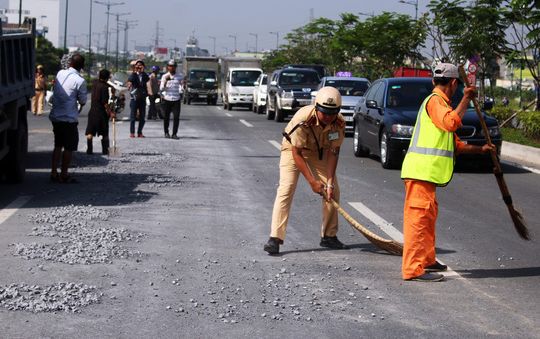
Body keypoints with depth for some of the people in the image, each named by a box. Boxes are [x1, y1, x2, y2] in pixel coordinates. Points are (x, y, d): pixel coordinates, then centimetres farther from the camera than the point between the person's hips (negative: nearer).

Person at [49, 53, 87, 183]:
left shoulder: (60, 73, 3)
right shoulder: (80, 81, -14)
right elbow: (83, 101, -6)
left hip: (55, 116, 6)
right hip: (69, 118, -6)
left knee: (58, 145, 17)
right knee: (69, 147, 4)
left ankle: (54, 173, 17)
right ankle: (64, 174, 6)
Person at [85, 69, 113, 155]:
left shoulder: (95, 83, 2)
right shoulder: (104, 87, -15)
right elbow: (105, 102, -19)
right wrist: (110, 112, -14)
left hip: (92, 111, 5)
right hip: (101, 112, -5)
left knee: (90, 132, 6)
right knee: (104, 133, 7)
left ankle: (89, 149, 1)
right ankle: (105, 150, 8)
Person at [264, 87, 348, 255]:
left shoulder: (339, 124, -25)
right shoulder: (303, 120, -37)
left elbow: (333, 153, -16)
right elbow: (296, 153, -29)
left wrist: (330, 182, -23)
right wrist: (312, 181, -29)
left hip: (319, 151, 5)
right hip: (293, 148, -4)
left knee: (333, 191, -2)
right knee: (286, 189, -20)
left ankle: (329, 236, 13)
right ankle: (275, 238, -22)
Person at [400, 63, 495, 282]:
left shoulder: (439, 102, 25)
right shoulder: (435, 101, -9)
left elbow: (455, 144, 31)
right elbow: (451, 122, -29)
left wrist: (480, 149, 31)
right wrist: (466, 99, -18)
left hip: (426, 173, 11)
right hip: (421, 171, -11)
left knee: (428, 215, 20)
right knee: (419, 217, -11)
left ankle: (427, 260, 32)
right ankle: (413, 268, -13)